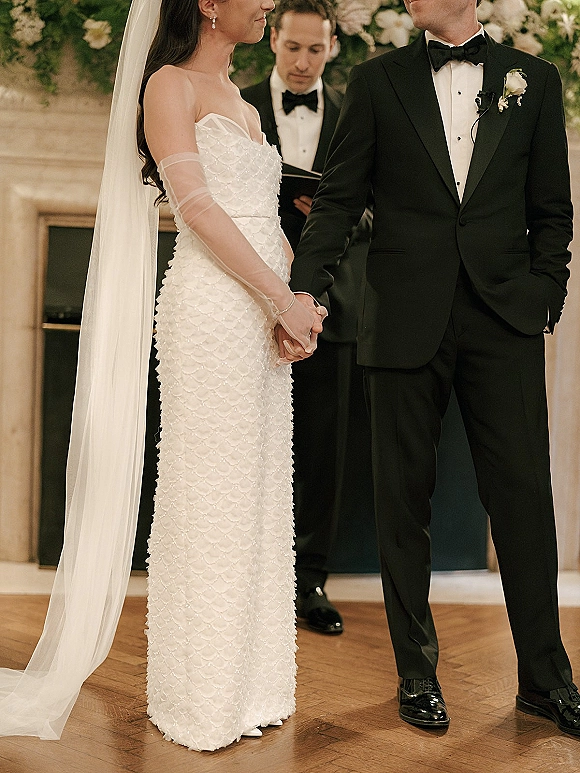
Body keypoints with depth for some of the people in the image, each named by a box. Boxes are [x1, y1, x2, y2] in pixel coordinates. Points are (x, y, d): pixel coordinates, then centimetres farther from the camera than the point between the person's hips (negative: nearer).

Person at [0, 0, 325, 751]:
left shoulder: (242, 103, 22)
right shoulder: (169, 84, -2)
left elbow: (267, 219, 16)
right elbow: (198, 208, -13)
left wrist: (298, 301, 0)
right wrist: (284, 300, -13)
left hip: (264, 315, 8)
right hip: (211, 312, -8)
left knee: (257, 498, 11)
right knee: (209, 501, -2)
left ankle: (244, 683, 24)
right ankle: (202, 699, 13)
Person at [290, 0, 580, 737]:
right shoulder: (377, 80, 8)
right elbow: (338, 199, 3)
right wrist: (304, 291, -9)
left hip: (503, 323, 1)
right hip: (405, 318, 0)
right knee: (403, 499, 5)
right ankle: (417, 674, 21)